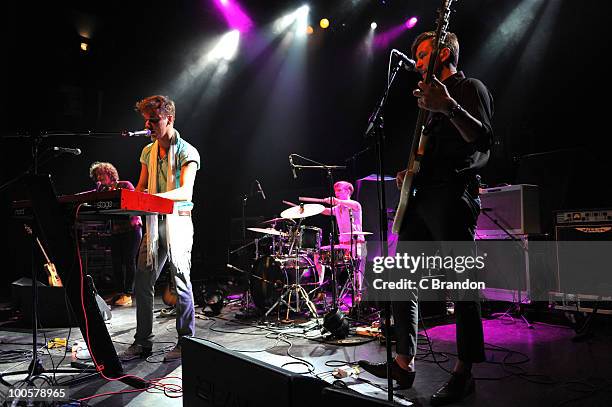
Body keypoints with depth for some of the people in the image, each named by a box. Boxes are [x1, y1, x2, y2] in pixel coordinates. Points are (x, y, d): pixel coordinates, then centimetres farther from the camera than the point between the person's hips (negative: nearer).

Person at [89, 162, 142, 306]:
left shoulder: (125, 185, -2)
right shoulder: (103, 190, 12)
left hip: (131, 228, -6)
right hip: (115, 230, 6)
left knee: (129, 260, -7)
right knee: (116, 261, 4)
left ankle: (128, 295, -4)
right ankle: (121, 292, 15)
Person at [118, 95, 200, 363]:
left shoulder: (187, 152, -6)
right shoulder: (148, 152, 15)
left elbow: (185, 191, -19)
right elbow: (141, 188, 18)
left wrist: (158, 196, -35)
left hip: (178, 220, -6)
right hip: (154, 222, 6)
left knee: (181, 283, -3)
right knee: (143, 283, 5)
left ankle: (185, 342, 9)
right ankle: (142, 343, 15)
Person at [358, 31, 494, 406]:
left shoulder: (470, 88, 0)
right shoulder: (434, 95, 26)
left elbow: (482, 141, -16)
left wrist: (449, 107, -29)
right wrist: (409, 172, 13)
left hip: (453, 197, -9)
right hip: (422, 198, 9)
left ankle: (464, 374, 7)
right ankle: (404, 363, 13)